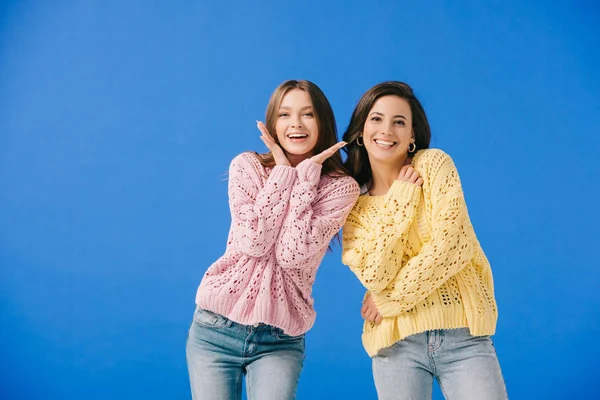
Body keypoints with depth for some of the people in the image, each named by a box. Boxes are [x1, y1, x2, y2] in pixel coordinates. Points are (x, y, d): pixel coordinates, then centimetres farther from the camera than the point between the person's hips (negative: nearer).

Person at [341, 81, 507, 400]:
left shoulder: (434, 164, -1)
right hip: (397, 340, 2)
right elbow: (374, 277, -10)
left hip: (463, 332, -1)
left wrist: (390, 300, -7)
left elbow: (453, 247, -11)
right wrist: (400, 200, -11)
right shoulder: (351, 199, 4)